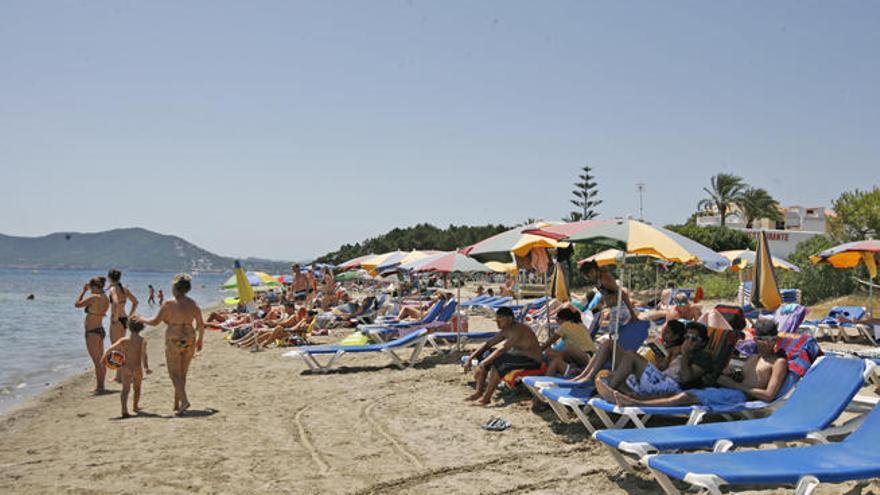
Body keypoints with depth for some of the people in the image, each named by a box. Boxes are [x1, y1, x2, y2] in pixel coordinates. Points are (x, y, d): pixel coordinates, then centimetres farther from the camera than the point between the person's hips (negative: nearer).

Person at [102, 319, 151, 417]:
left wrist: (104, 358, 18)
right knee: (137, 388, 22)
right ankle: (135, 406, 41)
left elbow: (110, 349, 2)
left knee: (125, 389, -5)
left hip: (126, 368, 1)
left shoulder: (123, 340, 3)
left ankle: (124, 410, -26)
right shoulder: (142, 341, -5)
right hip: (138, 369, -1)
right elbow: (144, 354, -16)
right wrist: (146, 368, -21)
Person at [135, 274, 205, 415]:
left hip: (174, 341, -5)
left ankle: (184, 401, -18)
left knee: (175, 374, 0)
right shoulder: (193, 304, 1)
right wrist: (200, 339, 19)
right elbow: (201, 325, 3)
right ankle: (176, 405, 22)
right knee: (182, 374, 15)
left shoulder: (169, 304, -11)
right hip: (189, 340, 5)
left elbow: (155, 322, -5)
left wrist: (142, 320, 14)